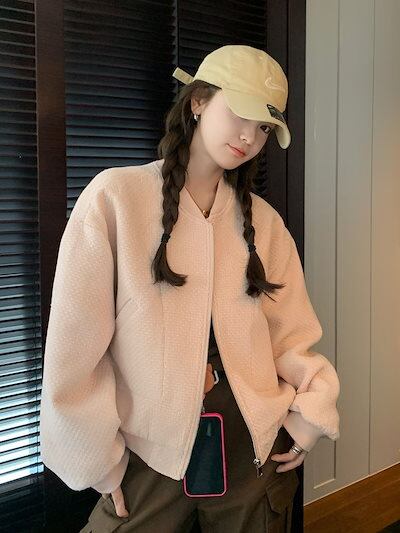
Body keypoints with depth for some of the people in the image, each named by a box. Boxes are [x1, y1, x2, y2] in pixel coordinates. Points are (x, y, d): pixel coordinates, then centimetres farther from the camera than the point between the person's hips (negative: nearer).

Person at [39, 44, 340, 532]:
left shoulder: (264, 221, 4)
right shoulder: (115, 198, -9)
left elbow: (290, 333, 6)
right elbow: (75, 342, -10)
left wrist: (311, 411, -8)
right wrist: (101, 458, -8)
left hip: (255, 445, 4)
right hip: (151, 451, -3)